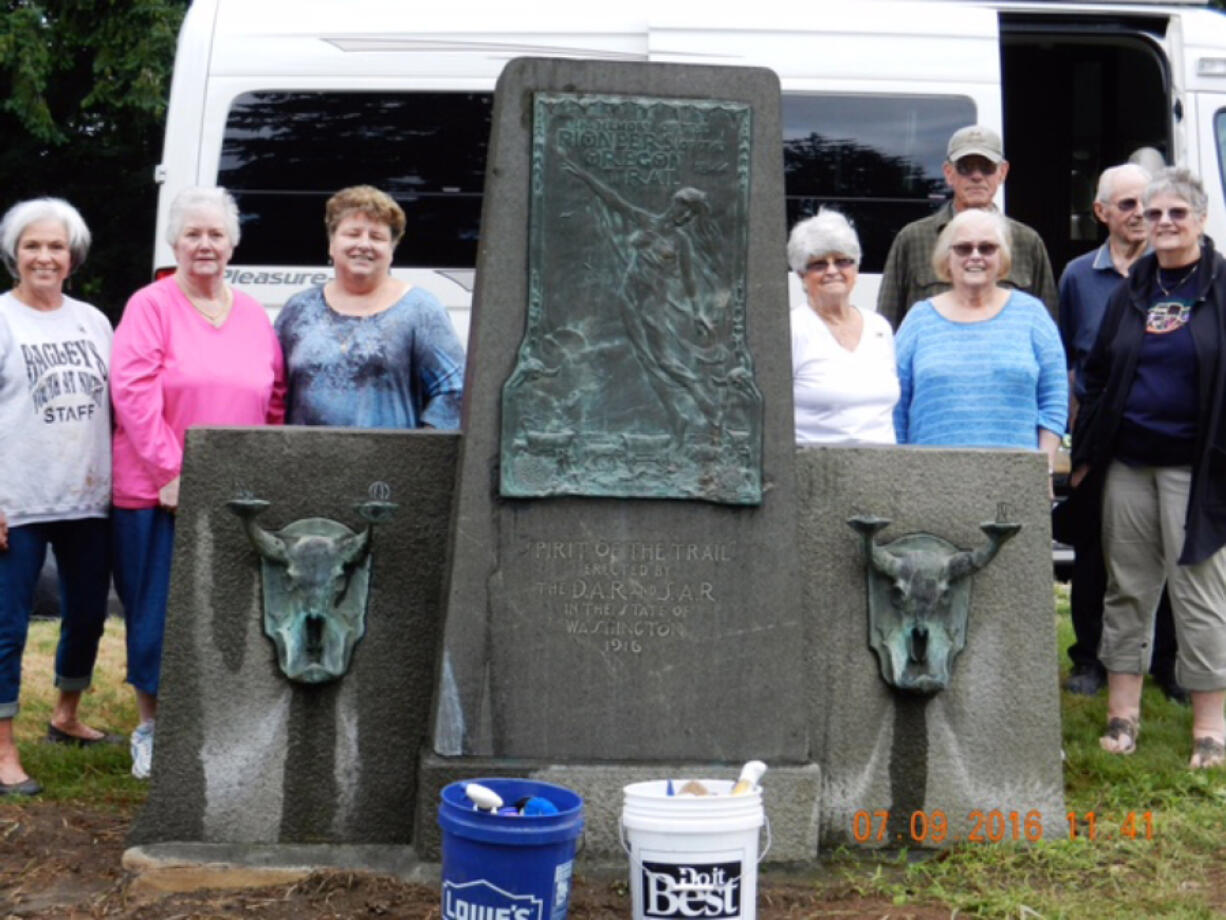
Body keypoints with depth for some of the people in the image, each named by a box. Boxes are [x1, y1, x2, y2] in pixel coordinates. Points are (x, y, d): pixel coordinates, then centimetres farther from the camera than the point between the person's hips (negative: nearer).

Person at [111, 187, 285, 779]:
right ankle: (151, 727, 20)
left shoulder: (254, 317, 12)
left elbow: (275, 403, 15)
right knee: (158, 613, 3)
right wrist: (170, 472, -17)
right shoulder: (151, 307, -4)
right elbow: (133, 392, -13)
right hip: (156, 495, -4)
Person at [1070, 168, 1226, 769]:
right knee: (1127, 589, 10)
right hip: (1128, 465, 4)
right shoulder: (1131, 292, 11)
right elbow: (1097, 375, 14)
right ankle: (1122, 714, 19)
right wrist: (1085, 453, 10)